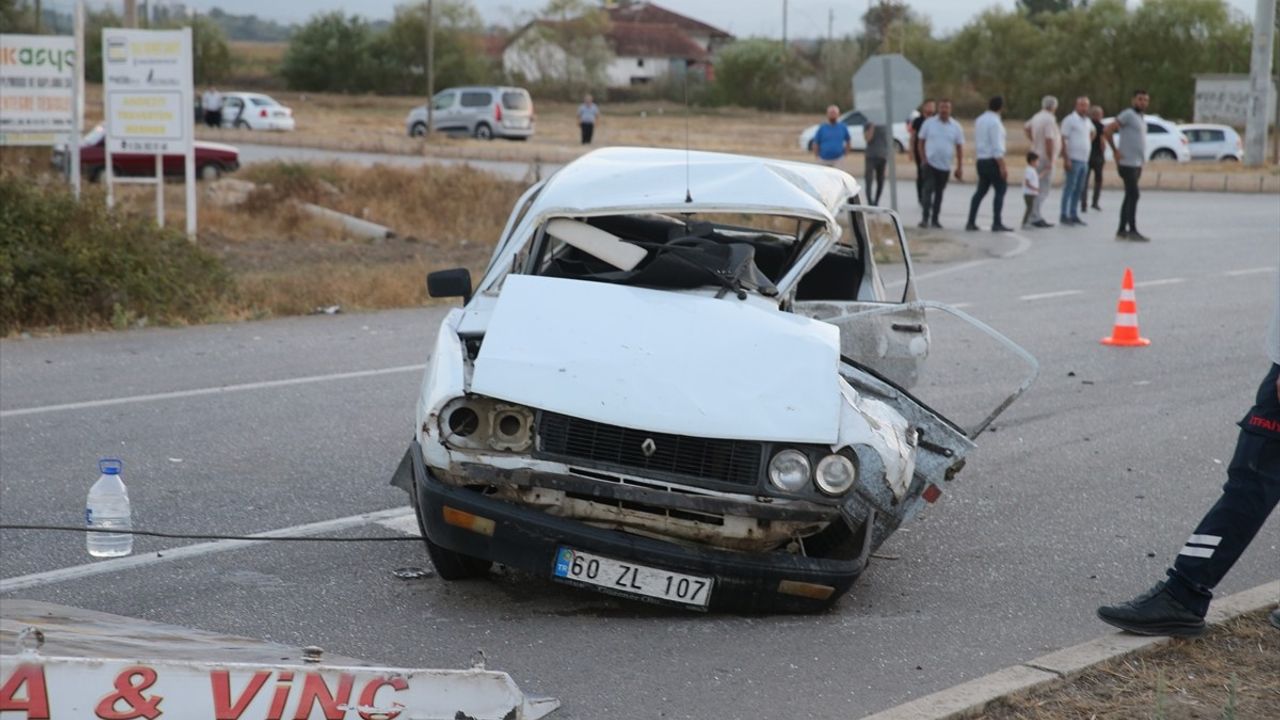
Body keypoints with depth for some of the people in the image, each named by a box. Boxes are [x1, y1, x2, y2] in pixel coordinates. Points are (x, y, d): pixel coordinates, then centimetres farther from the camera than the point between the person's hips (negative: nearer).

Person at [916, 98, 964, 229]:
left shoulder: (956, 126, 3)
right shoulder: (929, 123, 0)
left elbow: (959, 147, 5)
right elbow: (921, 142, 5)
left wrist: (960, 167, 2)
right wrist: (924, 159, -5)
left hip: (945, 166, 2)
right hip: (930, 163, -2)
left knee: (939, 193, 10)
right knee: (928, 190, -13)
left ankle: (935, 220, 17)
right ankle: (926, 218, -14)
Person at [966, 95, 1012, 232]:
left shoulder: (979, 120, 12)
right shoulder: (995, 122, -15)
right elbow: (997, 147, -19)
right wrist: (1002, 166, -20)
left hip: (981, 160, 9)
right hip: (993, 161, -9)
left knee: (981, 190, 13)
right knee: (1000, 190, -4)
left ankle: (971, 222, 10)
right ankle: (996, 223, -8)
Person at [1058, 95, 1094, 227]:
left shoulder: (1087, 121, 15)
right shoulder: (1070, 120, -9)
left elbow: (1092, 132, 37)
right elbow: (1063, 140, -14)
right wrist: (1066, 159, -20)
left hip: (1084, 160, 8)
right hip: (1073, 160, -8)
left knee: (1079, 189, 9)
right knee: (1069, 188, -7)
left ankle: (1073, 214, 15)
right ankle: (1064, 215, -5)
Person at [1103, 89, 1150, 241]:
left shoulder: (1142, 118, 17)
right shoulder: (1128, 115, -10)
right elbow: (1108, 130, -18)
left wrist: (1142, 161, 18)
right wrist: (1115, 151, -15)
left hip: (1137, 164, 9)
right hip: (1128, 163, -9)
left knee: (1130, 197, 8)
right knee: (1133, 195, -11)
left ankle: (1122, 231, 11)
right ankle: (1132, 230, -10)